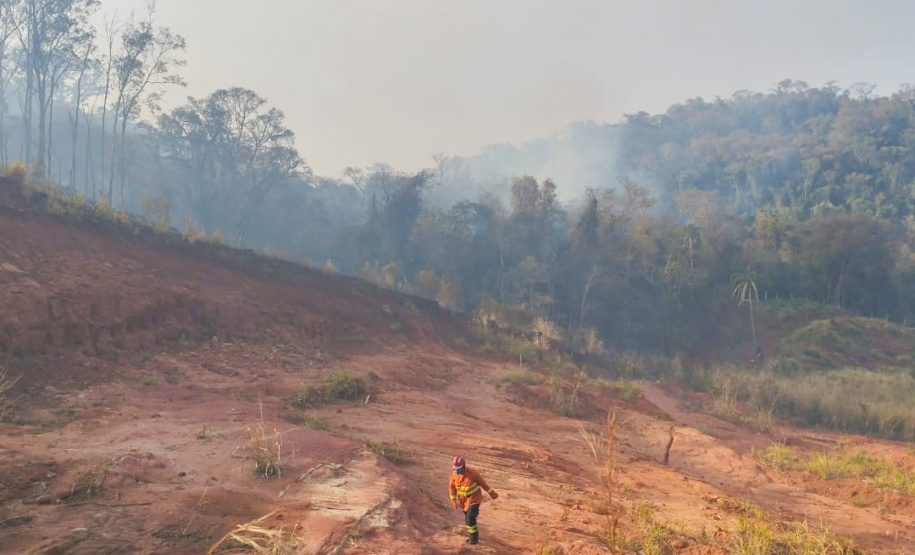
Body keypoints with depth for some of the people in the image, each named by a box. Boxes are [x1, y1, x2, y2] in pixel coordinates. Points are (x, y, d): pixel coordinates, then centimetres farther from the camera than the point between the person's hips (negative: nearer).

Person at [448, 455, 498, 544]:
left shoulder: (473, 473, -23)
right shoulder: (454, 475, -10)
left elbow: (483, 483, -11)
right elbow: (451, 487, 4)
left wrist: (492, 493, -2)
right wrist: (453, 500, -3)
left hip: (474, 499, -5)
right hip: (464, 500, 5)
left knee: (470, 518, -17)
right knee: (467, 520, 11)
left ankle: (474, 537, 2)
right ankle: (473, 537, 33)